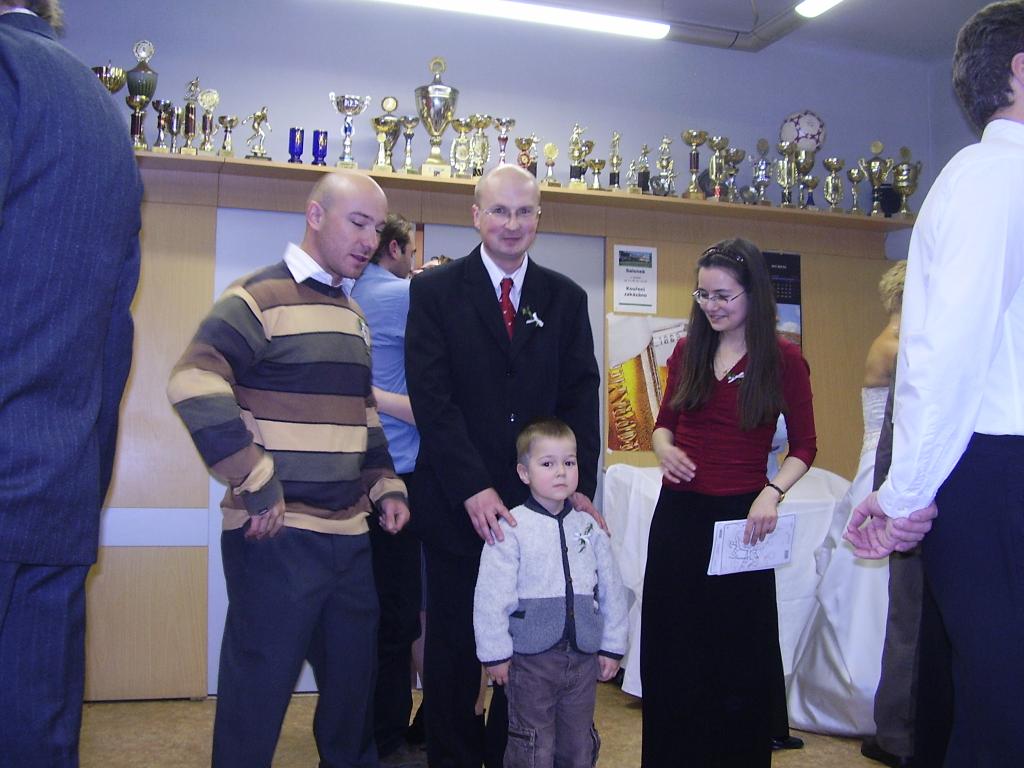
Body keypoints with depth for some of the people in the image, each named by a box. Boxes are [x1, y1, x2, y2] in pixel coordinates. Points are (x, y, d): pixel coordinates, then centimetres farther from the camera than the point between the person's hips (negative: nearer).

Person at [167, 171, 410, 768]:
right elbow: (195, 384, -22)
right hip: (277, 533, -8)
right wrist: (256, 486, -21)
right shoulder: (262, 296, -10)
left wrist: (385, 486, 13)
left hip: (349, 532, 8)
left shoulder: (352, 313, 15)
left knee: (355, 678, 18)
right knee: (260, 687, 5)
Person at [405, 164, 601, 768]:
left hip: (539, 497, 2)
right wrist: (474, 489, -18)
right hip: (458, 502, -2)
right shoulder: (435, 291, -1)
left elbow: (580, 395, 4)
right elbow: (432, 397, -10)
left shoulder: (566, 297, 9)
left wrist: (581, 485, -7)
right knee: (454, 644, 11)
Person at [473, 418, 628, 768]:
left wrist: (612, 647, 9)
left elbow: (611, 589, 10)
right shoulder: (511, 528, -11)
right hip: (529, 660, -4)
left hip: (584, 657, 4)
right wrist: (495, 654, -10)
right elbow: (491, 596, -11)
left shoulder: (589, 527, 4)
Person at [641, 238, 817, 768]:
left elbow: (804, 446, -2)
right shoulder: (687, 351, 6)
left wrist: (772, 492, -19)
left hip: (740, 516, -3)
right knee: (669, 650, 12)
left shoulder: (783, 360, -5)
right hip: (678, 512, 4)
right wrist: (663, 447, -6)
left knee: (738, 655, 10)